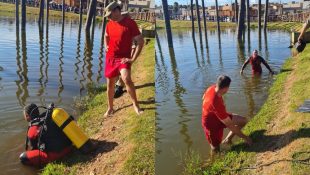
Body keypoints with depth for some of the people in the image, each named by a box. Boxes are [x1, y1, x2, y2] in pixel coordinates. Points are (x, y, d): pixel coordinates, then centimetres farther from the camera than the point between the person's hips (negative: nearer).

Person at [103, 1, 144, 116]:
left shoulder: (130, 23, -13)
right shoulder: (109, 24, 5)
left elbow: (141, 41, -12)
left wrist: (133, 59, -14)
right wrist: (106, 46, 11)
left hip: (123, 58, -5)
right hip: (110, 58, 6)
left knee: (126, 79, -27)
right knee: (110, 84, 9)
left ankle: (136, 105, -10)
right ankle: (110, 108, 26)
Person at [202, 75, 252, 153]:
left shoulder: (212, 87, -19)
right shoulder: (217, 104, -42)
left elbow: (203, 98, 6)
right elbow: (230, 125, -31)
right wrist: (245, 137, -20)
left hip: (218, 117, 8)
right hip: (212, 124, -8)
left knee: (243, 120, 4)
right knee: (216, 150, 6)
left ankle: (227, 140, 16)